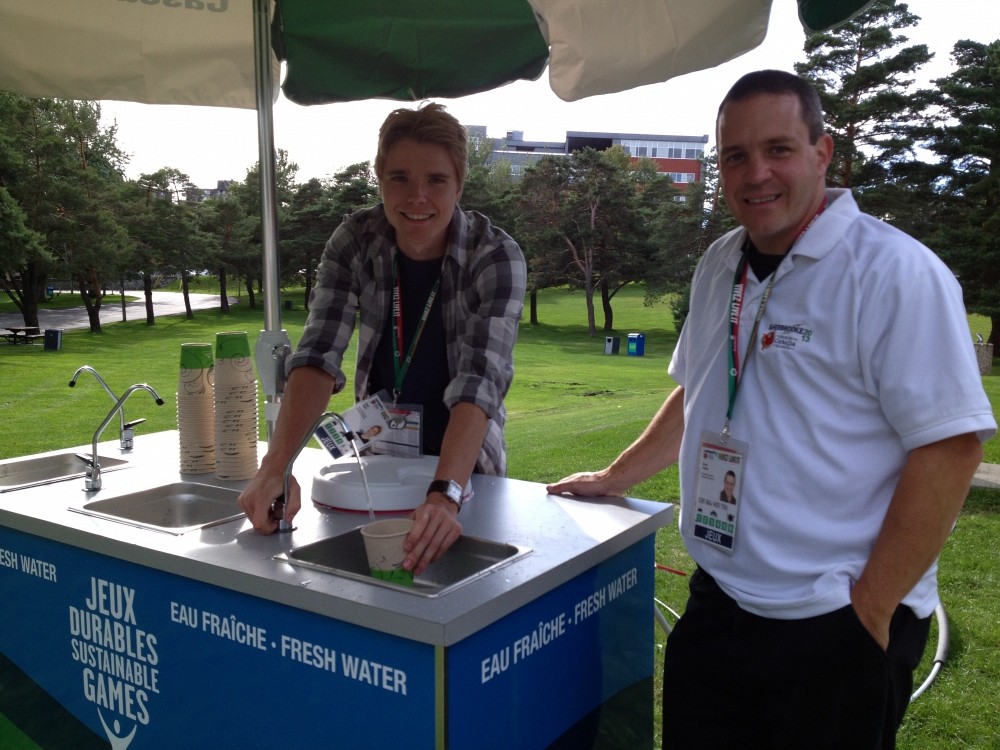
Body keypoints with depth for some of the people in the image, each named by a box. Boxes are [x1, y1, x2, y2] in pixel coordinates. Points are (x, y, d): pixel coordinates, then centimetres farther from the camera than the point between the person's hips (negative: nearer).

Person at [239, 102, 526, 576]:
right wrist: (276, 466, -36)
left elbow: (480, 381, -32)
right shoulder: (355, 240, -13)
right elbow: (319, 355, -21)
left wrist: (444, 494, -47)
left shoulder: (496, 257, -21)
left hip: (464, 469, -2)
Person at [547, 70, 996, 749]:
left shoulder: (895, 272, -14)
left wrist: (870, 609, -16)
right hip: (717, 609, 6)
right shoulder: (720, 267, 8)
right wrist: (614, 479, 21)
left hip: (835, 628, -6)